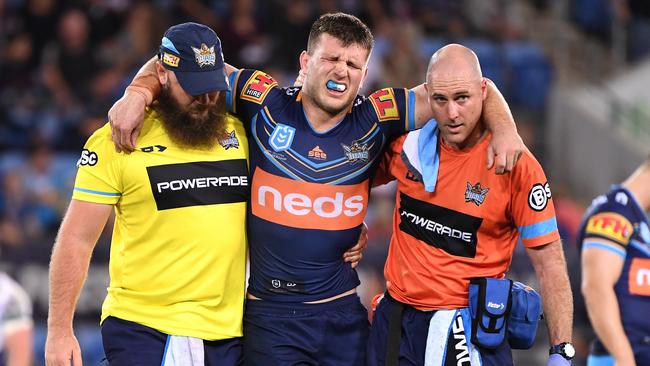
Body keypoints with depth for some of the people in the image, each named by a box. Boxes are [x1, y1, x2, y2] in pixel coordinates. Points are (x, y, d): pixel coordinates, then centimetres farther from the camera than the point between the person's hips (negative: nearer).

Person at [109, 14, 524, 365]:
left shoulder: (374, 119, 1)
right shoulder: (265, 104, -3)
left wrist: (504, 128, -11)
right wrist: (139, 93, -13)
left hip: (344, 315, 2)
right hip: (271, 315, -2)